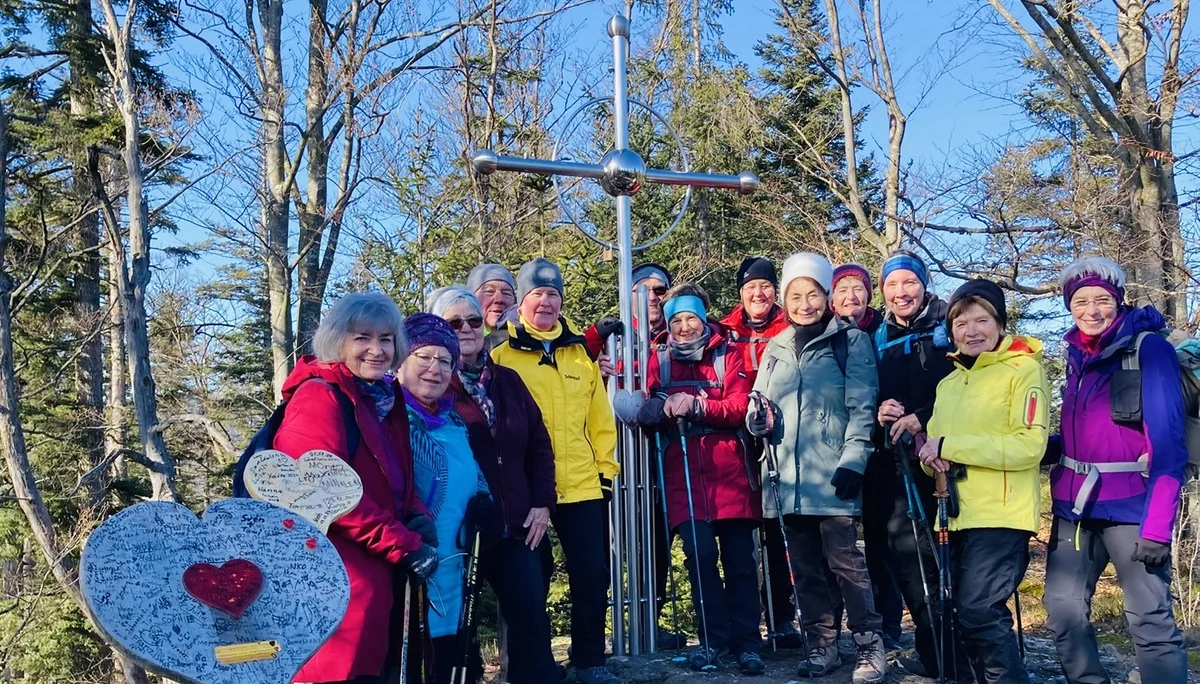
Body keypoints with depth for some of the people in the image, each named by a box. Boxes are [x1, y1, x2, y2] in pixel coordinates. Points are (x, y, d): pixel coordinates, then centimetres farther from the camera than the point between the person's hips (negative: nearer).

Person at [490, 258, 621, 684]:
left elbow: (600, 420, 13)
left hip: (582, 486, 3)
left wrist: (606, 469, 8)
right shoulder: (501, 356, 2)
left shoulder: (581, 354, 11)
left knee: (592, 574, 5)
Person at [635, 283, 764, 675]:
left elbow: (740, 406, -5)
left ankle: (747, 643, 11)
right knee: (700, 553, -8)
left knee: (739, 558, 1)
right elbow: (646, 413, 4)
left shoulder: (728, 355, 7)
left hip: (730, 471, 0)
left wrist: (695, 405, -17)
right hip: (684, 475, 1)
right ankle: (713, 639, 6)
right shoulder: (660, 359, 11)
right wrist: (663, 408, -18)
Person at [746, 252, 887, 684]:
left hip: (831, 475, -5)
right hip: (787, 477, 5)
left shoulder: (851, 341, 1)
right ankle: (822, 646, 20)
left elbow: (862, 408, -5)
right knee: (805, 568, 10)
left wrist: (853, 460, -15)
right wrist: (757, 419, -3)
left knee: (846, 562, -6)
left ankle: (870, 648, 5)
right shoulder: (776, 348, 15)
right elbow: (759, 402, 21)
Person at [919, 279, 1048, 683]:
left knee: (979, 613, -14)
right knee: (965, 614, 10)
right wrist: (932, 456, -3)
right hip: (955, 517, 7)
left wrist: (950, 445, -16)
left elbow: (1030, 444, -15)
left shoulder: (1023, 369, -4)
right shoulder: (948, 383, 18)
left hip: (1001, 517, -7)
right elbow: (936, 450, 22)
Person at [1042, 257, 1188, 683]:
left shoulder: (1148, 348, -7)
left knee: (1150, 620, -6)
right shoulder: (1078, 355, 11)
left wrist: (1158, 524, -20)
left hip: (1131, 506, -6)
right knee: (1063, 610, 7)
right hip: (1075, 504, 6)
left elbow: (1168, 442, -13)